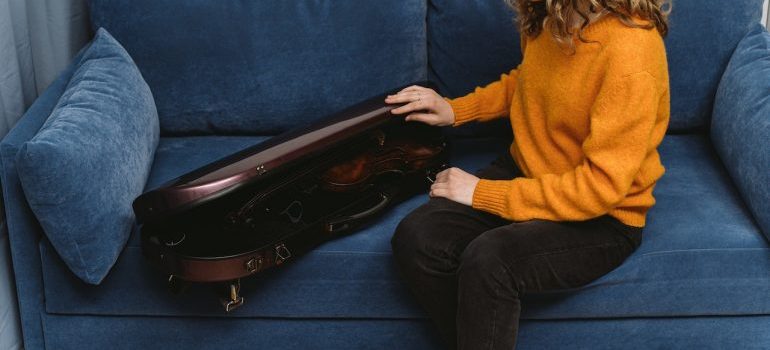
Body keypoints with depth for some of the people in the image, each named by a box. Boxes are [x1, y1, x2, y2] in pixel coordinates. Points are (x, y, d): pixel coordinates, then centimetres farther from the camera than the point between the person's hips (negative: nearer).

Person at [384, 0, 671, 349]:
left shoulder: (630, 49, -27)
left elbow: (600, 187, -25)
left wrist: (482, 192, -20)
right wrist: (456, 109, 7)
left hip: (603, 217, -6)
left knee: (488, 260, -34)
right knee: (416, 238, -19)